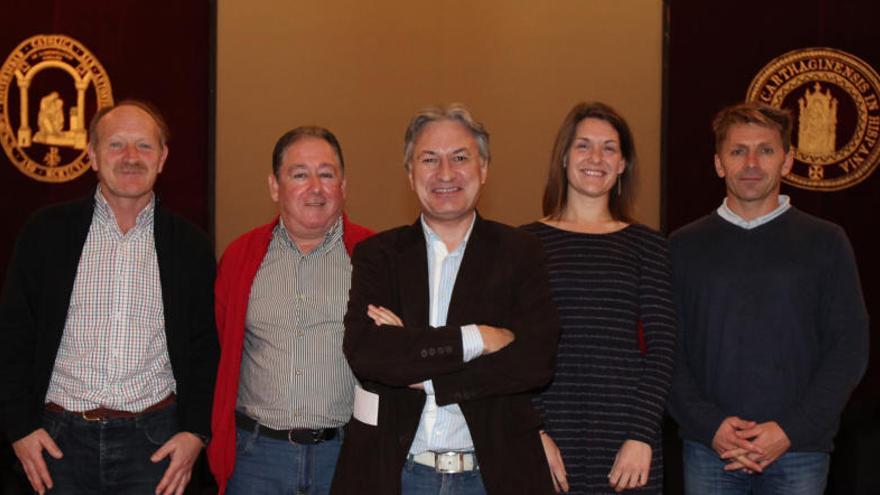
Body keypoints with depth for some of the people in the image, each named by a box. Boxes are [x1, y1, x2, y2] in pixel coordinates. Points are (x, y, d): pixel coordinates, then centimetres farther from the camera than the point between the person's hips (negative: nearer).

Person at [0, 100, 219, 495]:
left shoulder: (189, 245, 3)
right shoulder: (46, 232, 0)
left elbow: (205, 349, 6)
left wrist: (195, 432, -3)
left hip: (154, 441, 0)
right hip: (60, 438, 0)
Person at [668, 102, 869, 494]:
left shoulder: (825, 242, 4)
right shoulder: (685, 246, 6)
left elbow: (849, 348, 0)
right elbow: (666, 351, 2)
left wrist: (790, 431, -10)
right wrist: (710, 426, -11)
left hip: (799, 449, 0)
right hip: (708, 447, 1)